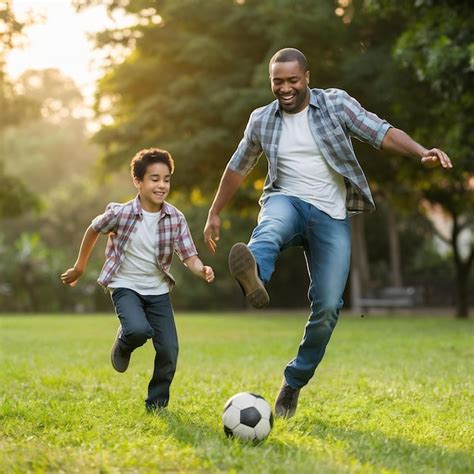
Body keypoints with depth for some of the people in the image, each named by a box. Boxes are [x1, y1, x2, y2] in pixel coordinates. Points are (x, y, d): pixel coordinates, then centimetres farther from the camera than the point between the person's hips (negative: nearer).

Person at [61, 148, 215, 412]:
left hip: (158, 290, 3)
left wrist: (201, 270, -34)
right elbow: (93, 231, 2)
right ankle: (123, 346, 7)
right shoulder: (120, 214, -17)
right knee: (139, 329, -31)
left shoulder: (176, 219, -10)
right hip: (126, 286, -3)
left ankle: (156, 404, 19)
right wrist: (80, 267, 12)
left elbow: (189, 256, -11)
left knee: (169, 351, -3)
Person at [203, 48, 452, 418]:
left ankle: (294, 382, 10)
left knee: (328, 307, -9)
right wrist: (214, 214, 26)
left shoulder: (336, 103, 0)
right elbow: (238, 168, 21)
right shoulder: (262, 120, 8)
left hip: (332, 218, 0)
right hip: (288, 202, 1)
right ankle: (255, 278, -73)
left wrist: (422, 152, -26)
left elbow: (381, 132, -8)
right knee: (272, 224, -39)